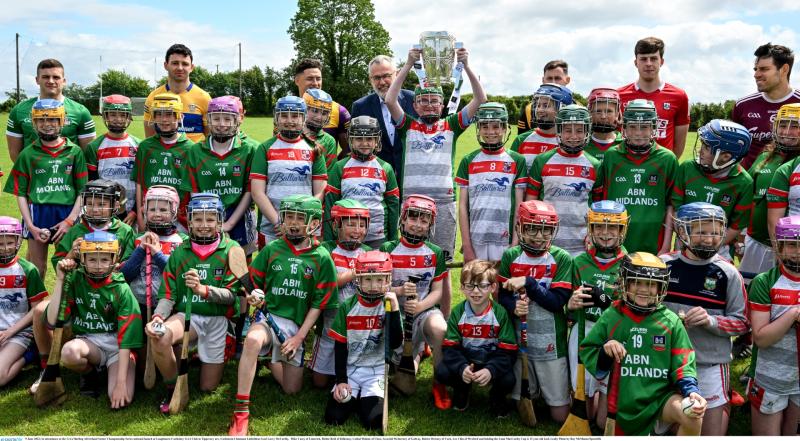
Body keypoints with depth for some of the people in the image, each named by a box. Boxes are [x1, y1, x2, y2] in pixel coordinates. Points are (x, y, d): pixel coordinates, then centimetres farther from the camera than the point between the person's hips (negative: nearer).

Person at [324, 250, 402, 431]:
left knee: (373, 421, -19)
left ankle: (366, 398, 13)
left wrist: (394, 310, -27)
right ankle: (355, 395, 16)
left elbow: (395, 344, -18)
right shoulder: (347, 307, -3)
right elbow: (340, 347, 0)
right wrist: (341, 380, -8)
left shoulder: (389, 307, -7)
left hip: (376, 371, -1)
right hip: (350, 369, 2)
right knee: (333, 417, -13)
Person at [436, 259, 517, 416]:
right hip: (464, 359, 2)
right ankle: (462, 389, 12)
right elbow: (450, 347, -12)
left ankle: (496, 395, 9)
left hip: (493, 359, -1)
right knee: (442, 372, -24)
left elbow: (508, 351, -17)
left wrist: (491, 370, -34)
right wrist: (461, 368, -32)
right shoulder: (458, 312, -9)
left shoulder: (501, 313, -15)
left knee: (507, 380, -30)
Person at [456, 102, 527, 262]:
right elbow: (463, 206, 5)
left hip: (505, 241, -1)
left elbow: (519, 207, 2)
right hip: (474, 240, 1)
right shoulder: (468, 161, 7)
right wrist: (466, 246, -1)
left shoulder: (517, 161, 4)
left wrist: (515, 245, -4)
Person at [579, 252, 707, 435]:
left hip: (660, 398, -1)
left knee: (693, 417, -28)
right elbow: (586, 351, 5)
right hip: (624, 405, 1)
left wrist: (692, 391, -18)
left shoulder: (670, 321, 0)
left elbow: (682, 365, 0)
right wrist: (604, 351, -15)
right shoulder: (611, 317, 0)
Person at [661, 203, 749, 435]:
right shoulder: (664, 264, -3)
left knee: (712, 432, 5)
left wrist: (711, 321, -19)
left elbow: (742, 322, -3)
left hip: (710, 365, -2)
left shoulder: (728, 273, -7)